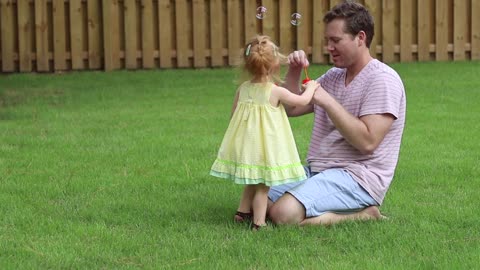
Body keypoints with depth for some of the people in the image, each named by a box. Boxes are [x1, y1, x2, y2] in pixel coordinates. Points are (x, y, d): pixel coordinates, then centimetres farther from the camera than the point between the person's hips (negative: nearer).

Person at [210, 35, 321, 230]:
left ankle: (243, 212, 35)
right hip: (265, 146, -6)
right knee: (263, 186, 1)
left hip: (245, 143, 6)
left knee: (252, 182, 24)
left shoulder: (243, 89, 0)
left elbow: (233, 113, 9)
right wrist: (311, 88, 16)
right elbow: (302, 101, -3)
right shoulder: (276, 92, -14)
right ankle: (258, 223, 2)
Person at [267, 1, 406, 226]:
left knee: (284, 214, -28)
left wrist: (327, 101, -21)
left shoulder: (382, 80, -12)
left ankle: (362, 214, -9)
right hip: (317, 171, 9)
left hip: (359, 178, -9)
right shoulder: (333, 76, 15)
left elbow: (367, 142, -22)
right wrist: (293, 73, 3)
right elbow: (290, 109, 20)